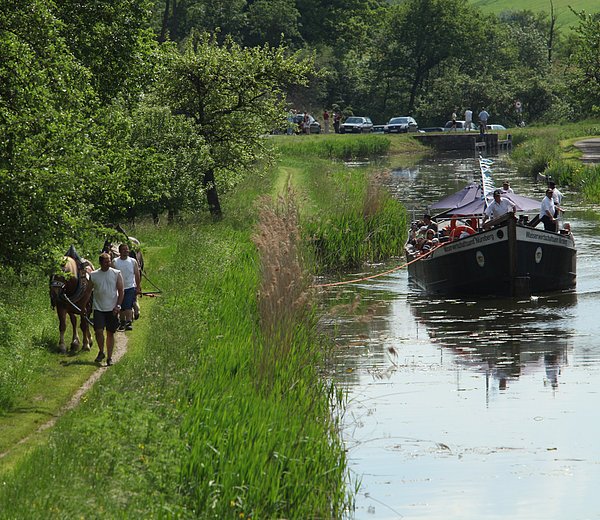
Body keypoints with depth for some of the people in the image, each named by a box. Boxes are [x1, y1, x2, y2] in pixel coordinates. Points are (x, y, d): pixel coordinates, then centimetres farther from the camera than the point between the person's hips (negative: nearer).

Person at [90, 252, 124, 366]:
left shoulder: (116, 274, 1)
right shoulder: (93, 275, 3)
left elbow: (121, 291, 1)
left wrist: (118, 306, -7)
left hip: (112, 309, 0)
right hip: (98, 308, 0)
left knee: (110, 333, 4)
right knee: (98, 331, -10)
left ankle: (109, 357, 11)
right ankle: (101, 352, 13)